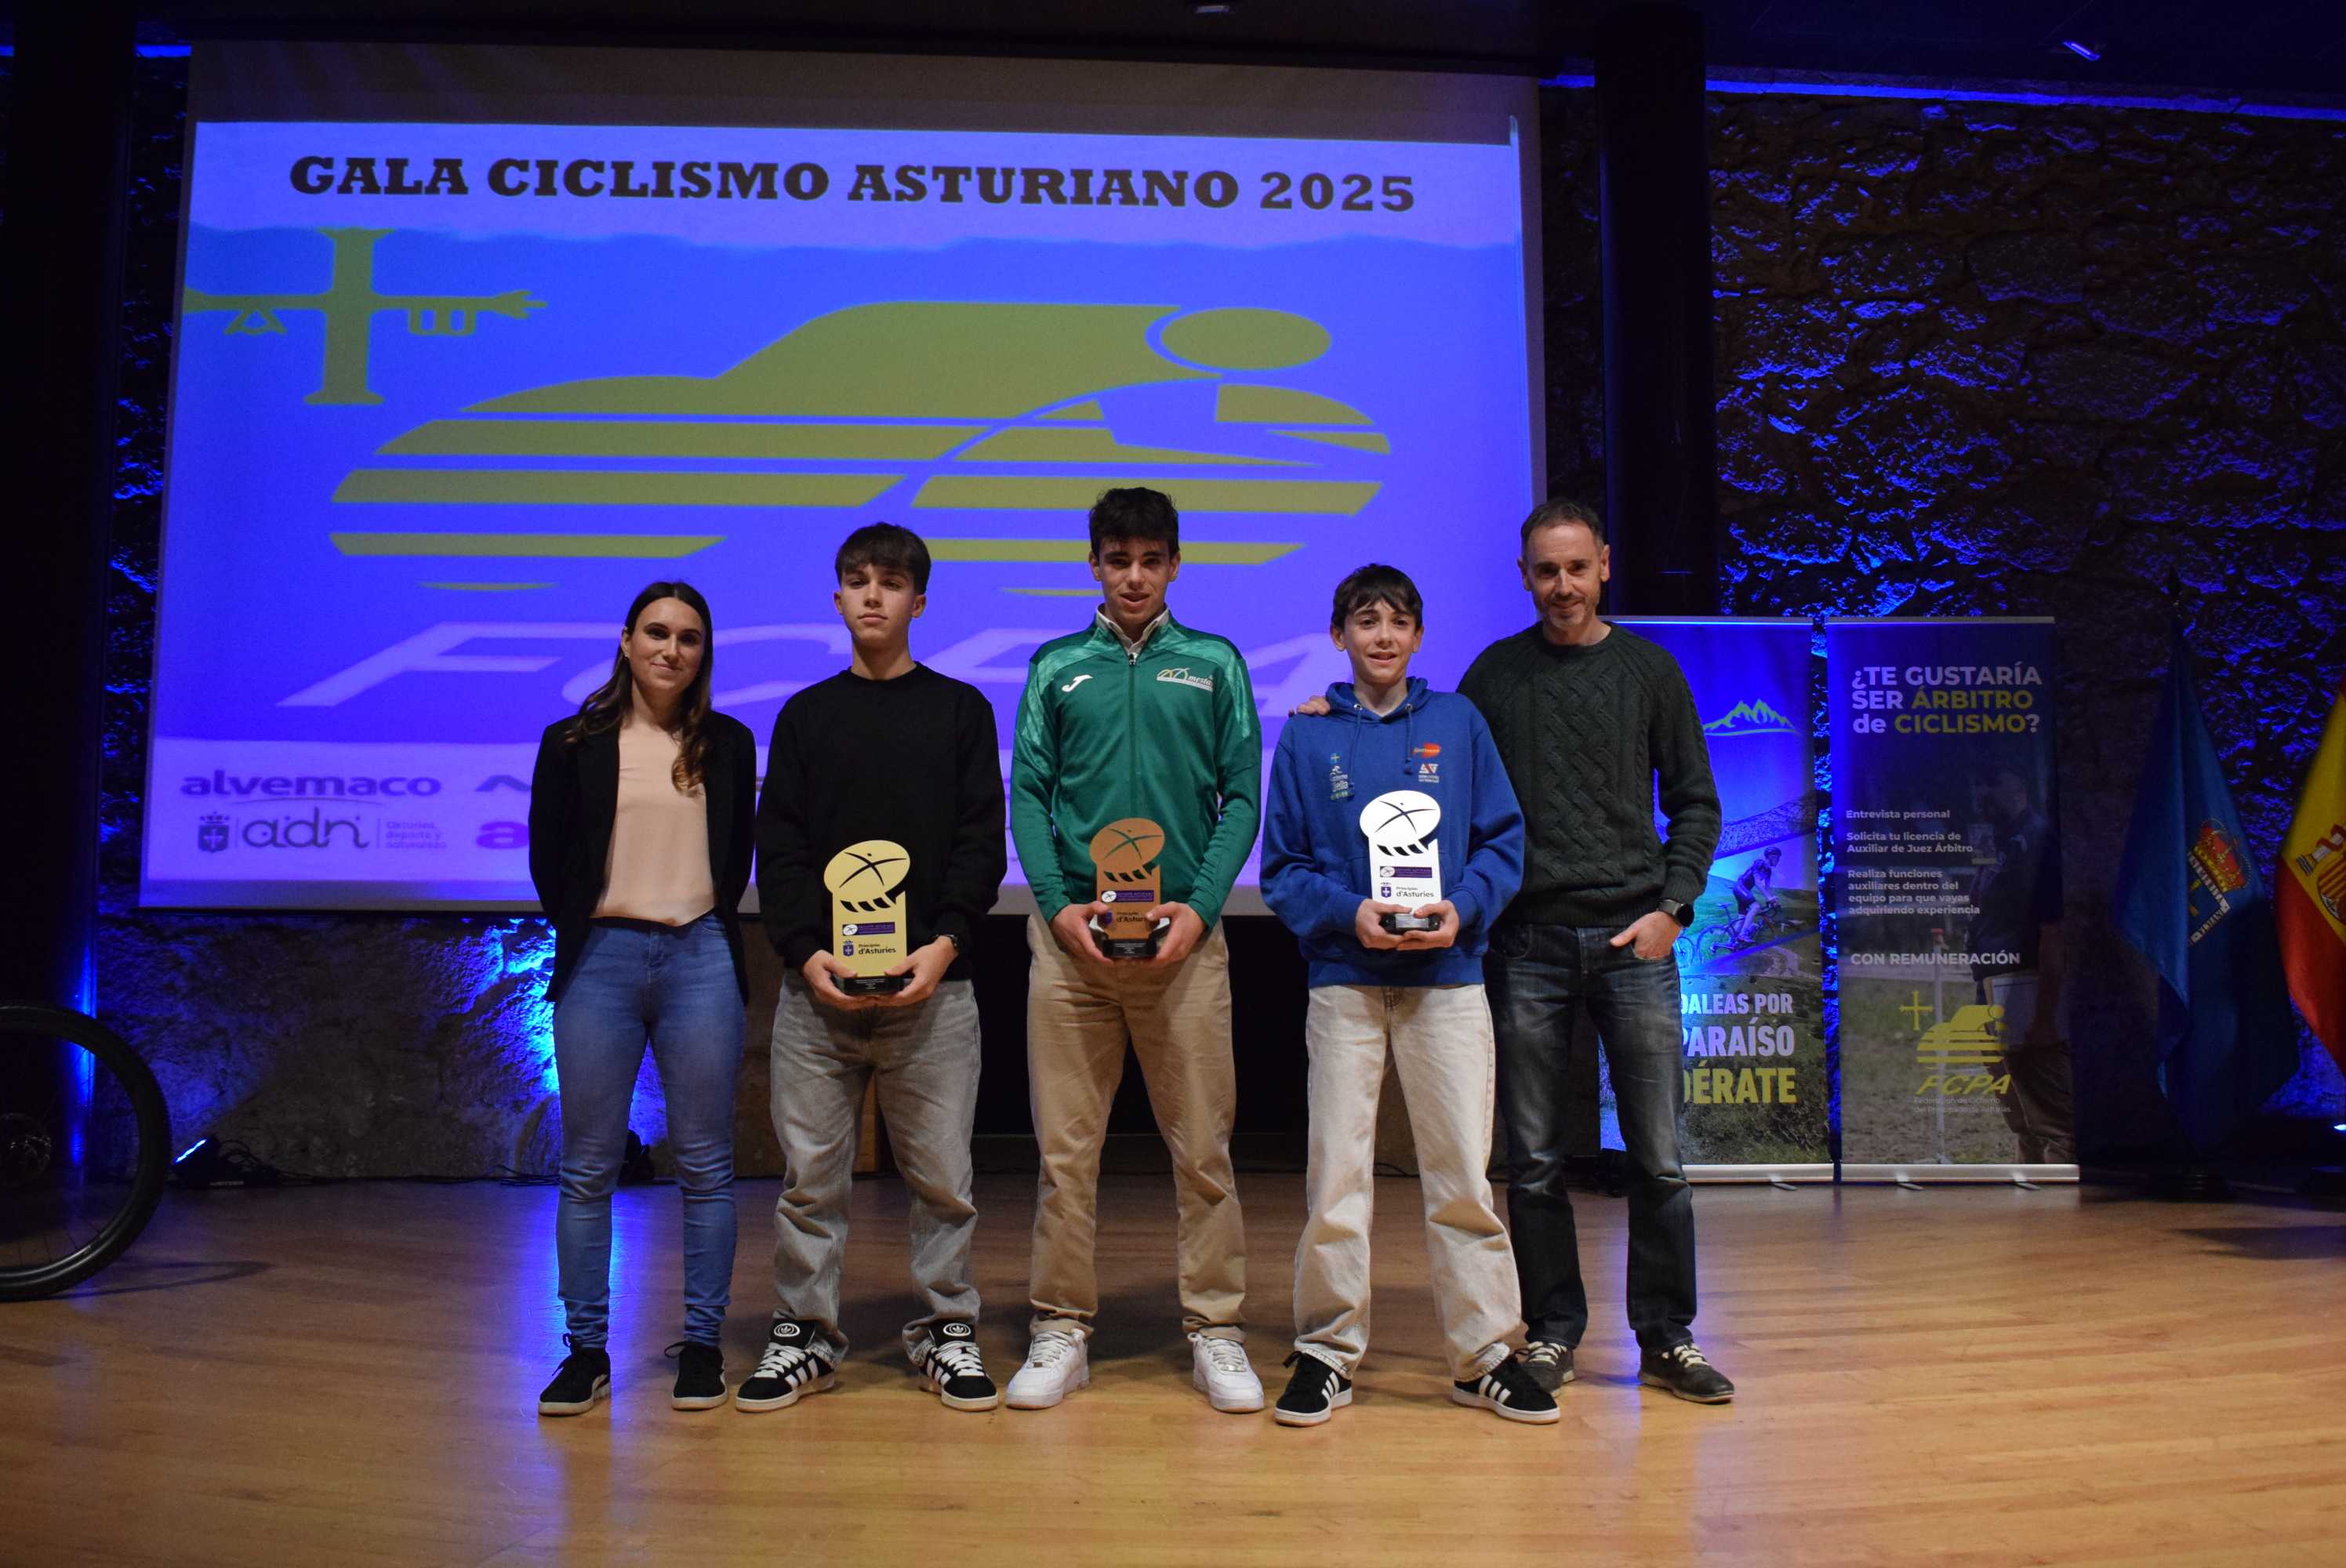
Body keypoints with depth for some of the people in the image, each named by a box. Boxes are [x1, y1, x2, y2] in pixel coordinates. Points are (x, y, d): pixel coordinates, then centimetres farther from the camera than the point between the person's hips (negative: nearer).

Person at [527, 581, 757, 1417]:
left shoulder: (729, 744, 10)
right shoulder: (574, 742, 6)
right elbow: (548, 858, 9)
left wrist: (705, 930, 9)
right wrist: (582, 933, 8)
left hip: (700, 958, 1)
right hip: (601, 957, 0)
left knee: (704, 1164, 3)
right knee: (588, 1167, 3)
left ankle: (701, 1345, 13)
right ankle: (585, 1350, 13)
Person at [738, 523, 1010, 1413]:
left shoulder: (960, 710, 10)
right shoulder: (805, 716, 13)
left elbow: (982, 841, 2)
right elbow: (779, 848, 7)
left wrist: (946, 943, -12)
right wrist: (805, 950, -9)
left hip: (932, 982, -1)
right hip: (819, 980, 1)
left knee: (940, 1173, 3)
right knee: (810, 1172, 5)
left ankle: (947, 1331, 17)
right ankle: (804, 1333, 19)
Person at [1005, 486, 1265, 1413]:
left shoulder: (1215, 665, 10)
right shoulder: (1056, 667, 12)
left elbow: (1242, 797, 6)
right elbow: (1028, 795, 7)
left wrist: (1201, 905, -8)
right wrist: (1058, 905, -7)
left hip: (1183, 935, 0)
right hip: (1072, 934, 1)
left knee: (1202, 1145, 3)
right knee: (1065, 1147, 4)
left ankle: (1215, 1333, 14)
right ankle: (1060, 1334, 15)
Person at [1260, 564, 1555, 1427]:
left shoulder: (1458, 723, 8)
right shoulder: (1307, 737, 5)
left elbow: (1503, 839, 7)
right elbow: (1282, 868, 4)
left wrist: (1463, 908, -10)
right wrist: (1348, 912, -13)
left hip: (1447, 976, 1)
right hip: (1344, 979, 0)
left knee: (1464, 1170, 3)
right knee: (1336, 1171, 2)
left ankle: (1485, 1354, 16)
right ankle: (1327, 1351, 16)